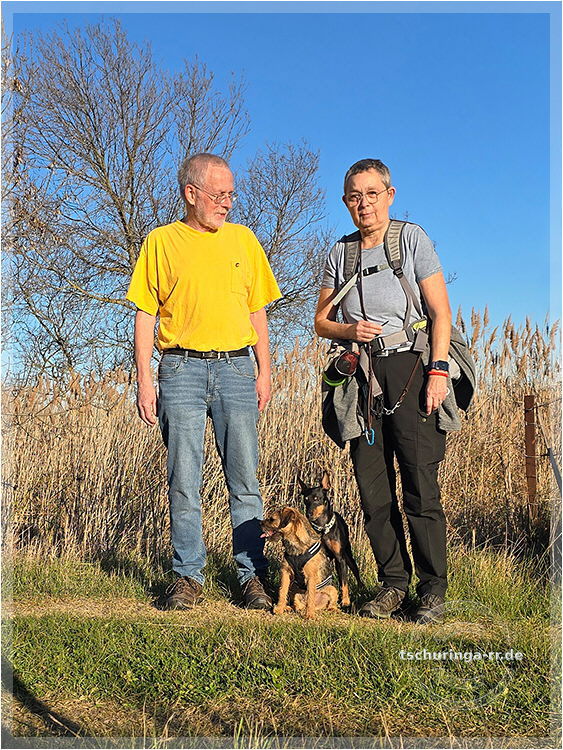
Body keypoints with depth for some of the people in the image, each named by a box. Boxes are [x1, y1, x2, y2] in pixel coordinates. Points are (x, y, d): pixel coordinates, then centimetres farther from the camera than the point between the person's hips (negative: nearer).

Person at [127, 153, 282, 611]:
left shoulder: (242, 238, 13)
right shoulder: (162, 241, 7)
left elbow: (257, 311, 15)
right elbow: (145, 314, 4)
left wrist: (265, 371, 7)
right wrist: (143, 378, -4)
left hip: (236, 367, 2)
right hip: (182, 369, -1)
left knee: (245, 479, 2)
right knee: (184, 481, 1)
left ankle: (253, 576, 11)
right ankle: (189, 577, 12)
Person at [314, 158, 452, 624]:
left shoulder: (413, 239, 3)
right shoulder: (340, 253, 13)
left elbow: (441, 312, -1)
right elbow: (321, 321, 17)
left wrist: (438, 370, -12)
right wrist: (349, 330, -5)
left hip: (409, 368, -4)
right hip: (362, 375, 4)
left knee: (421, 485, -7)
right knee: (373, 488, 4)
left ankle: (434, 590, 4)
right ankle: (393, 582, 17)